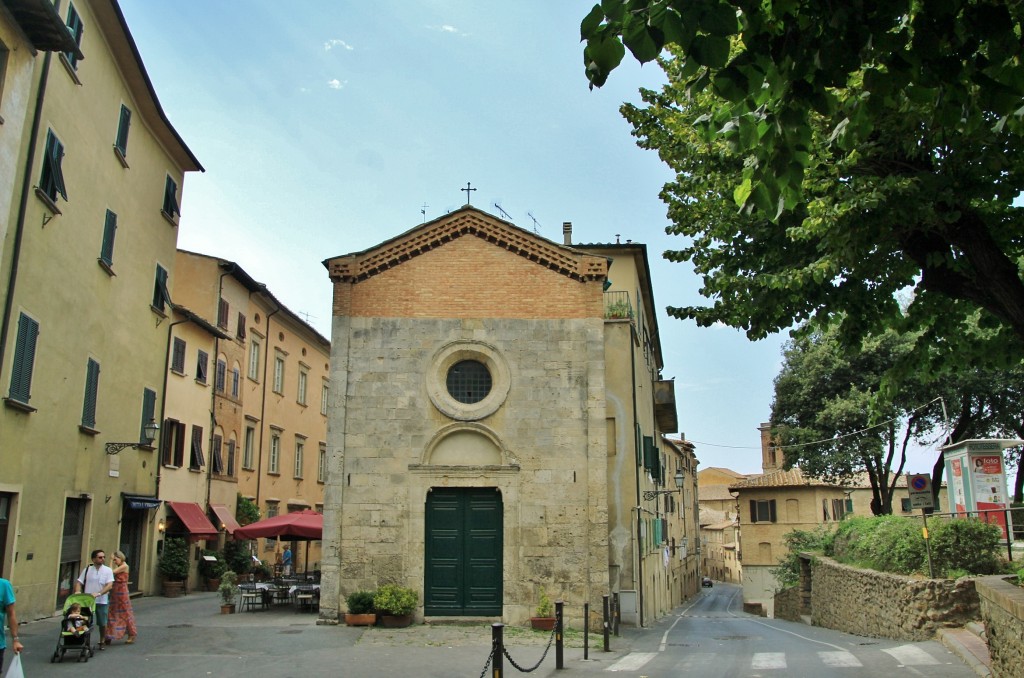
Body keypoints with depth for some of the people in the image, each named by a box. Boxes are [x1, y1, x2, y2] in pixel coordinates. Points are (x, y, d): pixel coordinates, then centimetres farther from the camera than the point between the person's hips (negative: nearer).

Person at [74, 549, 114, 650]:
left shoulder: (108, 570, -2)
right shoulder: (87, 569, 5)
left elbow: (110, 585, -11)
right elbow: (79, 582, 5)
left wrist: (98, 593, -24)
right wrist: (78, 591, -16)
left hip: (101, 601, -1)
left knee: (102, 624, 5)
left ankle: (102, 642, 21)